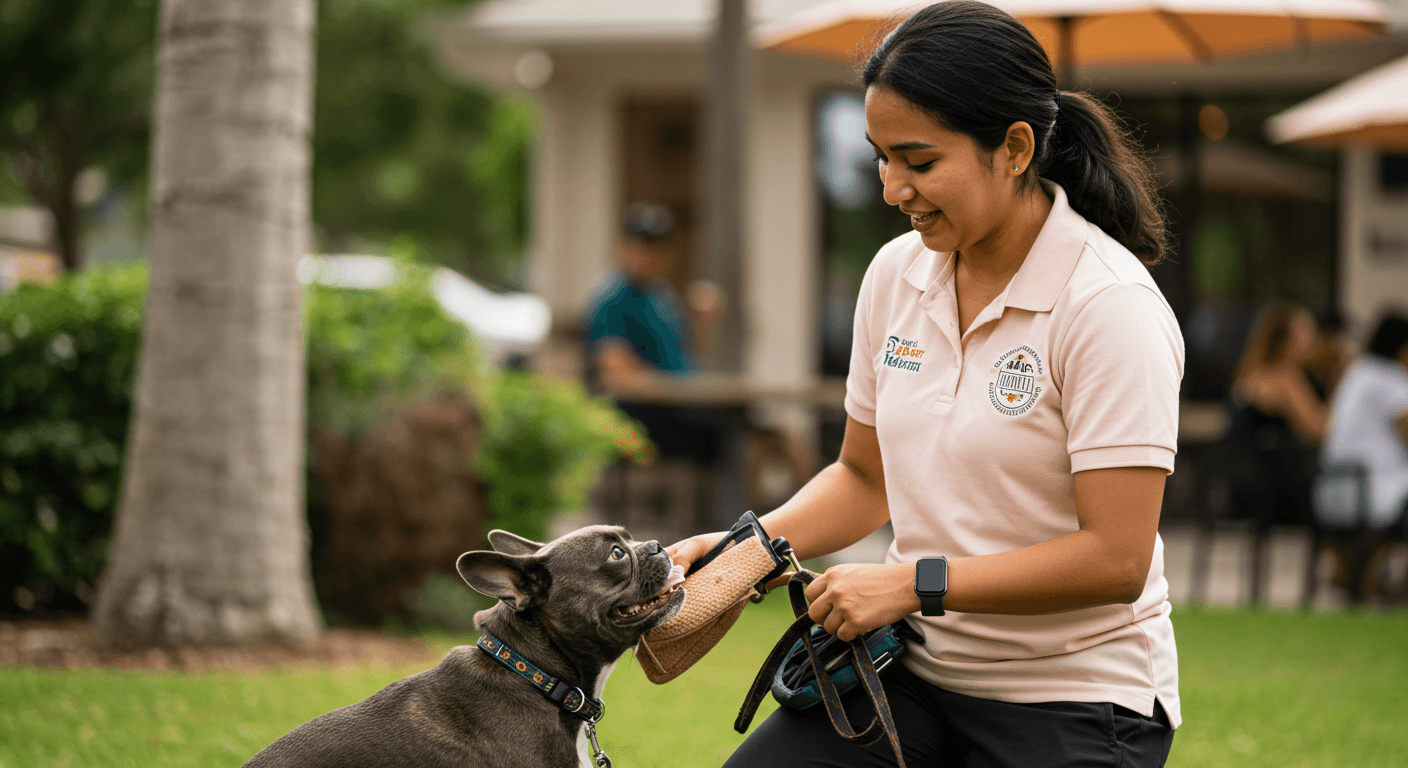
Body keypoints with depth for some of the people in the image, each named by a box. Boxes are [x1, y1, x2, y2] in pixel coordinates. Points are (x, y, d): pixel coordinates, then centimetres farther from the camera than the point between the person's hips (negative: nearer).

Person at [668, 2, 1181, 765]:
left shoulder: (1108, 307, -15)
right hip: (916, 668, 5)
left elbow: (1115, 559, -19)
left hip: (1073, 700, -5)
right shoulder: (895, 274, 5)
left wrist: (913, 584, -18)